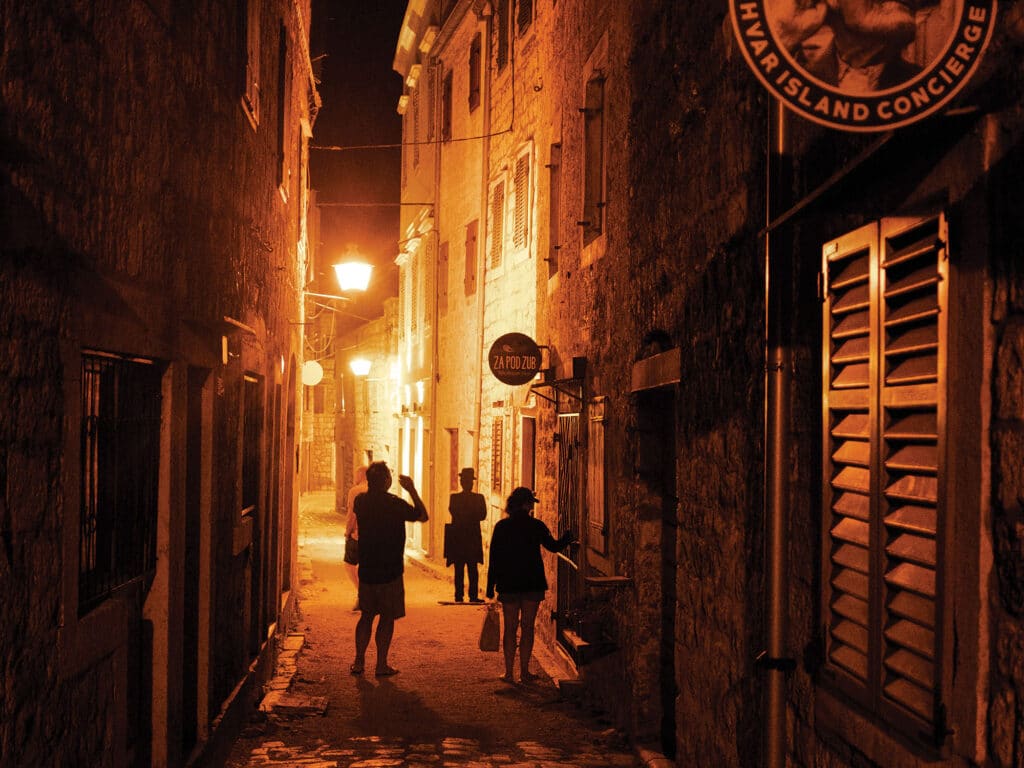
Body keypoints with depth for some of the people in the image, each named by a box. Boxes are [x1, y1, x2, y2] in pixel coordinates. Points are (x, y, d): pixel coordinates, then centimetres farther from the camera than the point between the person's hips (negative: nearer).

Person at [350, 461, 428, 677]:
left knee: (366, 615, 16)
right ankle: (382, 665, 6)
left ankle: (359, 661, 16)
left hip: (366, 570, 5)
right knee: (387, 618, 4)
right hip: (390, 571, -5)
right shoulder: (394, 503, -15)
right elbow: (423, 516, -3)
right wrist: (412, 491, 2)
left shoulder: (361, 501, 0)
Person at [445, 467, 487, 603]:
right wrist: (473, 517, -4)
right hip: (457, 537, 0)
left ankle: (473, 595, -1)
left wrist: (465, 517, -8)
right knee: (459, 569, 1)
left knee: (473, 569, 1)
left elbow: (483, 515, -4)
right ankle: (459, 595, 0)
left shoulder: (479, 498, 8)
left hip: (473, 537, 0)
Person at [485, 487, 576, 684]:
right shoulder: (536, 526, -6)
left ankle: (509, 673, 5)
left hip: (508, 585, 1)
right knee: (527, 628, 6)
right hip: (533, 584, -1)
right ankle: (524, 672, 8)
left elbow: (494, 558, -2)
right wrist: (567, 538, 24)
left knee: (510, 629, 7)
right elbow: (554, 546, 3)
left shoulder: (501, 526, -3)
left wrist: (491, 587, 3)